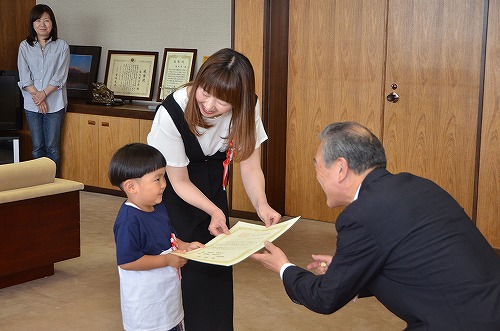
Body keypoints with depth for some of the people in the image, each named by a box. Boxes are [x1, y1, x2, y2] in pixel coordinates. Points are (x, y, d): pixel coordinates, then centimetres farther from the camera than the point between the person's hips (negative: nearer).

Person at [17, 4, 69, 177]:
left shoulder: (61, 46, 1)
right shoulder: (25, 46, 6)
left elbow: (60, 76, -5)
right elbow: (24, 76, -1)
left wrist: (44, 93, -15)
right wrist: (37, 96, -12)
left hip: (55, 103, -2)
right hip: (32, 104, 2)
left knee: (52, 147, 2)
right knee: (37, 147, 7)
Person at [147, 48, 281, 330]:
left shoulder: (247, 106, -23)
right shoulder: (171, 113, -33)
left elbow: (250, 166, -17)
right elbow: (180, 182, -22)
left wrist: (261, 205, -35)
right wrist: (215, 211, -35)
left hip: (212, 182, 4)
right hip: (170, 183, -3)